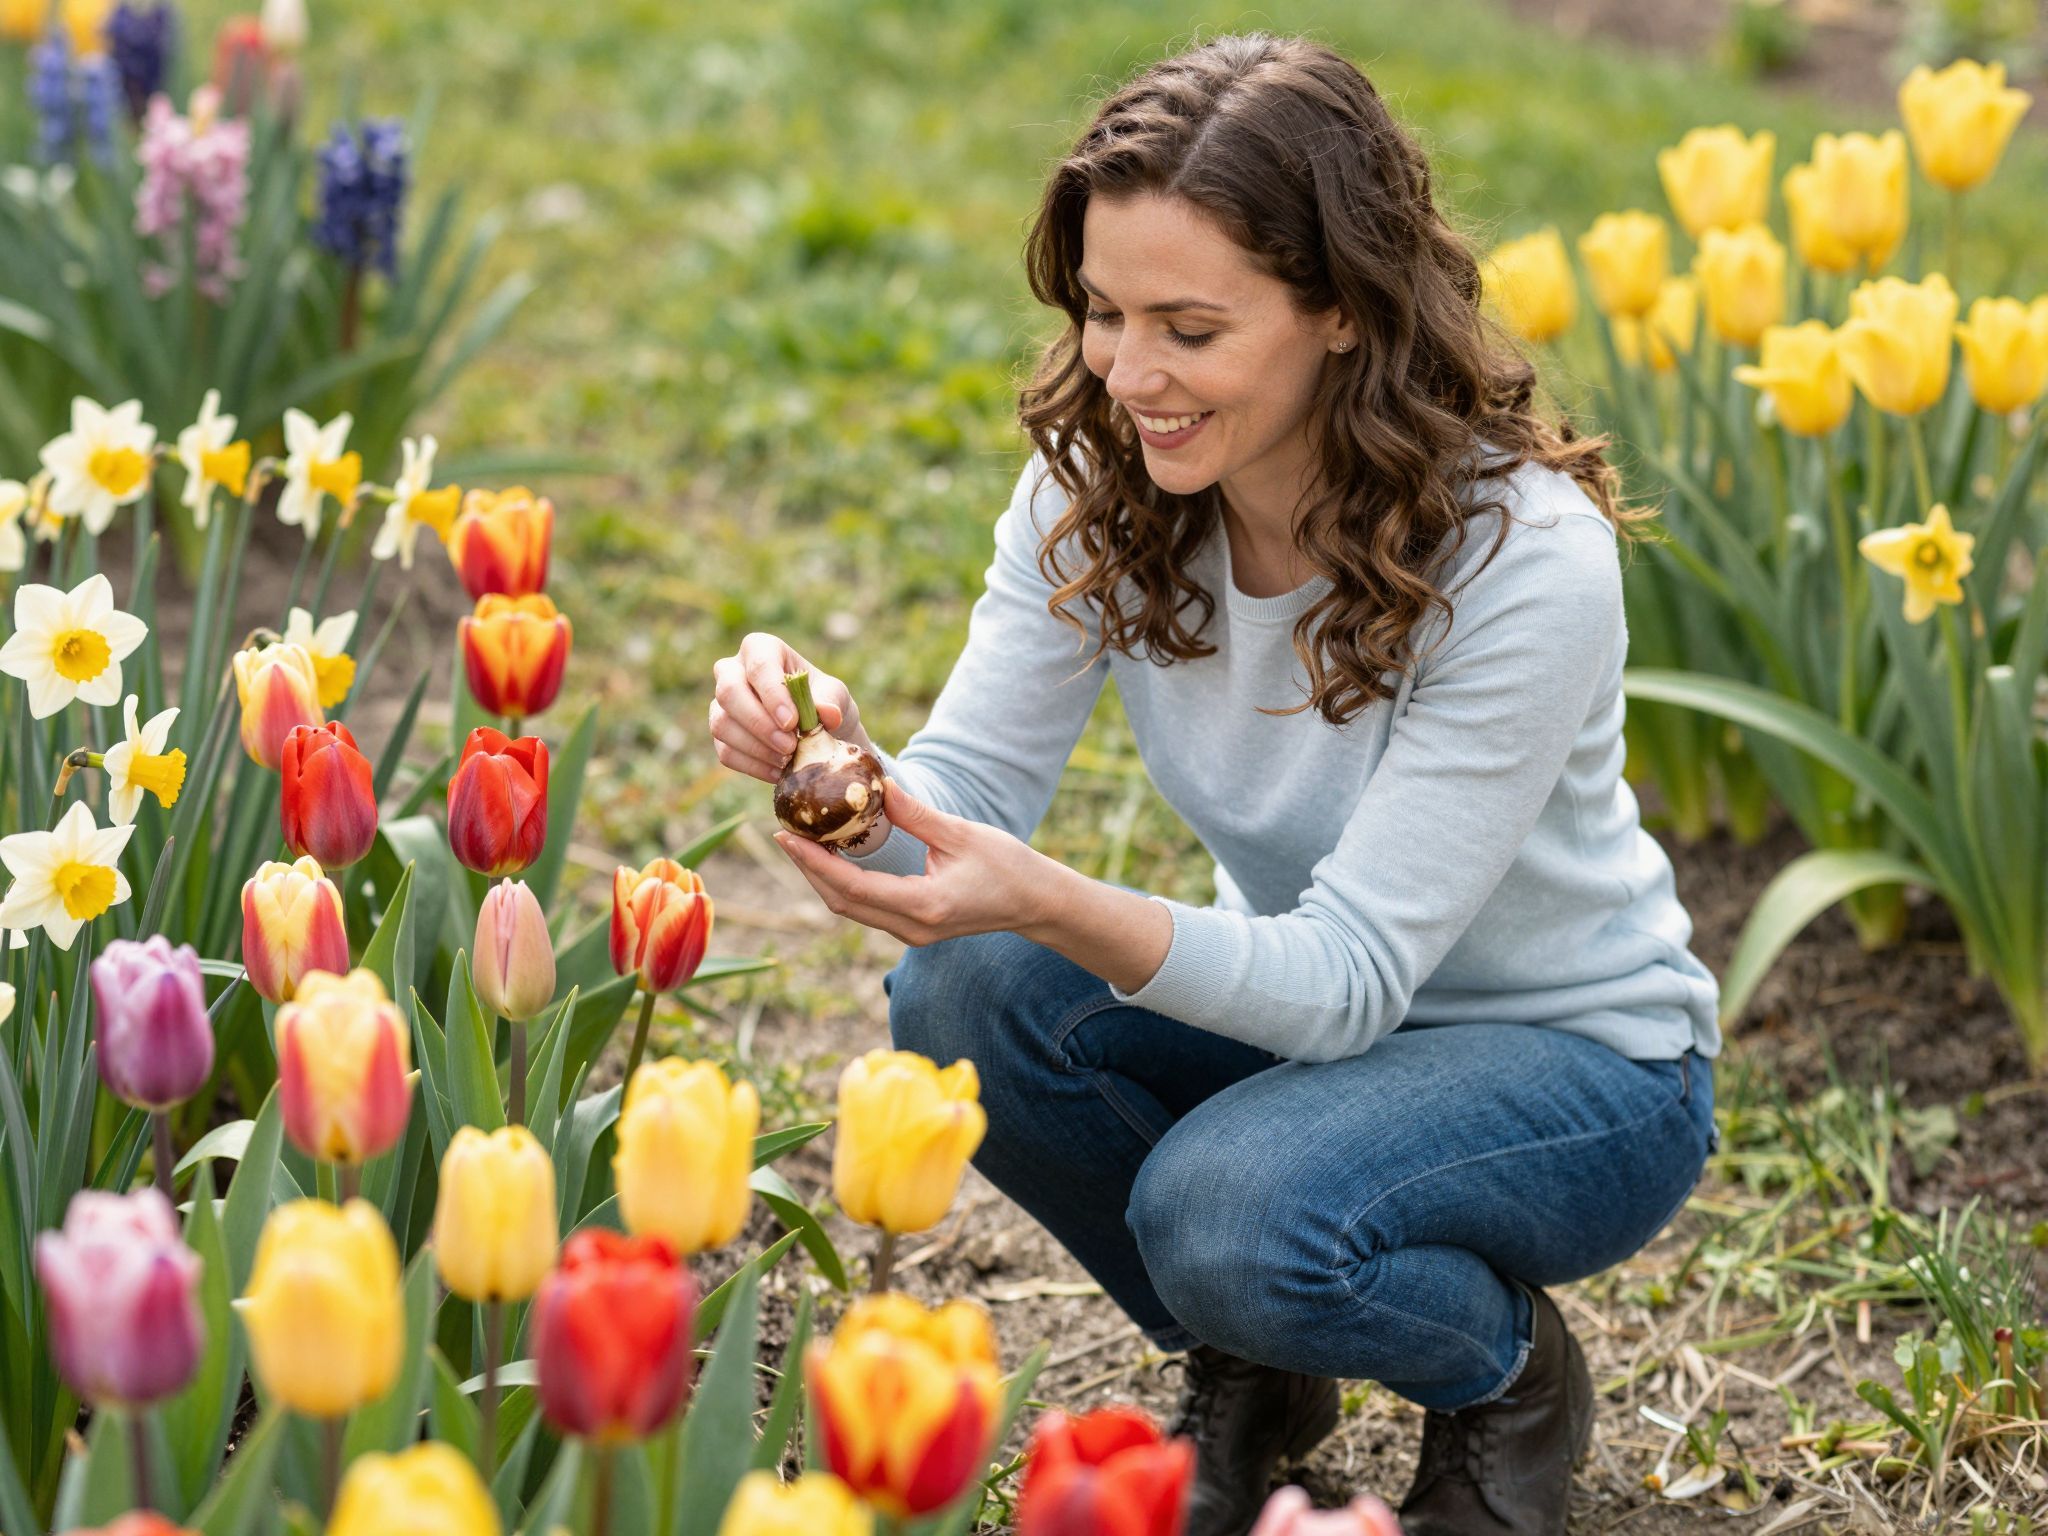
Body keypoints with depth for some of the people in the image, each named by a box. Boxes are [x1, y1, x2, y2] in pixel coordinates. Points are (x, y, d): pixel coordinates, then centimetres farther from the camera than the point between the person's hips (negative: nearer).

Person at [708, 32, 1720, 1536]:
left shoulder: (1528, 562, -29)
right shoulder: (1099, 482, -13)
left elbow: (1350, 975, -30)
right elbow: (970, 794, -14)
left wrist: (1050, 902, -46)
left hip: (1581, 1061, -5)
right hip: (1298, 999, 6)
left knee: (1229, 1213, -33)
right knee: (959, 996, -22)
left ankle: (1511, 1376, 2)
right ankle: (1251, 1375, 4)